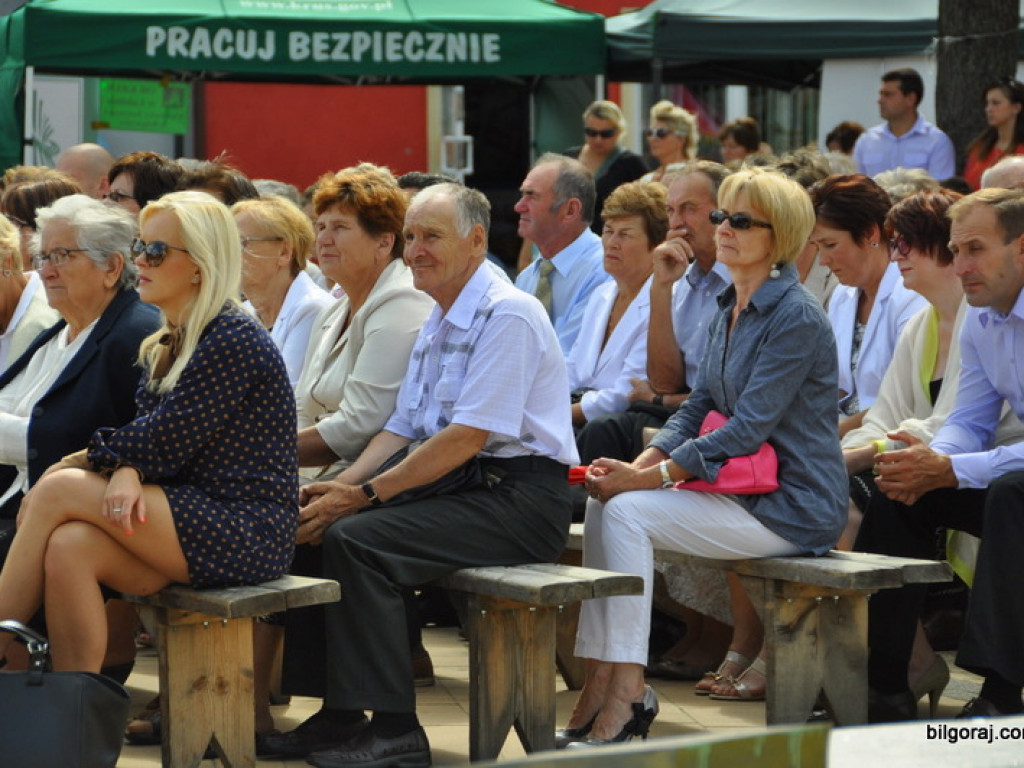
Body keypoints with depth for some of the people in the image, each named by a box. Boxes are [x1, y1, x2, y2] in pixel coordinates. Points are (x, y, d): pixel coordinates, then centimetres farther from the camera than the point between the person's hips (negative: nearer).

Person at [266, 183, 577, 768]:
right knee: (319, 524, -3)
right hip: (462, 489, 10)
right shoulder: (438, 325, 18)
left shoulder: (507, 315, -13)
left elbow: (467, 438, -21)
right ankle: (340, 712, 0)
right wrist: (342, 487, -3)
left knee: (355, 538, -24)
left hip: (519, 498, -10)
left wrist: (365, 495, -20)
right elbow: (402, 431, 16)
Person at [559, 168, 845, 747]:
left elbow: (749, 429, -21)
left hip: (791, 504, -9)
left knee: (627, 512, -20)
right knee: (604, 502, -8)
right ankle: (602, 683, -10)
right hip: (742, 490, 9)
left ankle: (627, 692, -17)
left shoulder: (796, 318, -15)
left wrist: (650, 477, -20)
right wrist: (639, 464, -4)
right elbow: (699, 406, 14)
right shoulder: (732, 309, 14)